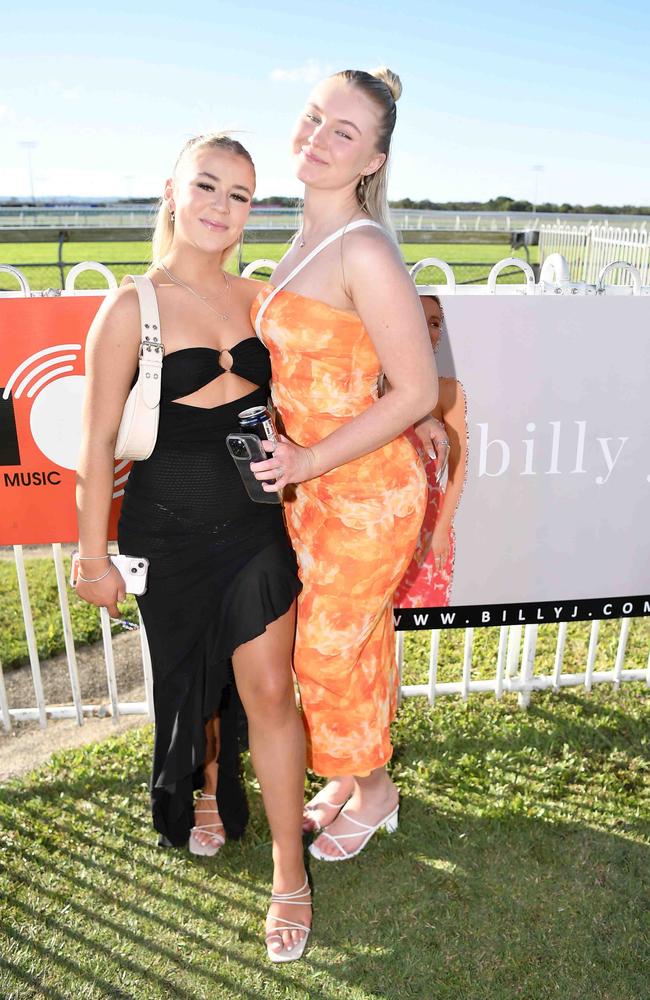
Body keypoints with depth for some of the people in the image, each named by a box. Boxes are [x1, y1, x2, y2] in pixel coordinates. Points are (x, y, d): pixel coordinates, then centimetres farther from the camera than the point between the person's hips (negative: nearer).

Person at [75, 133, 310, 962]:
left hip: (254, 525, 2)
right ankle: (206, 793, 50)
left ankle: (290, 876, 20)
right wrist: (94, 553, -5)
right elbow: (98, 442, -7)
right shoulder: (131, 308, -9)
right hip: (169, 533, -2)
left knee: (268, 690, 2)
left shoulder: (254, 299, 3)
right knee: (193, 684, 17)